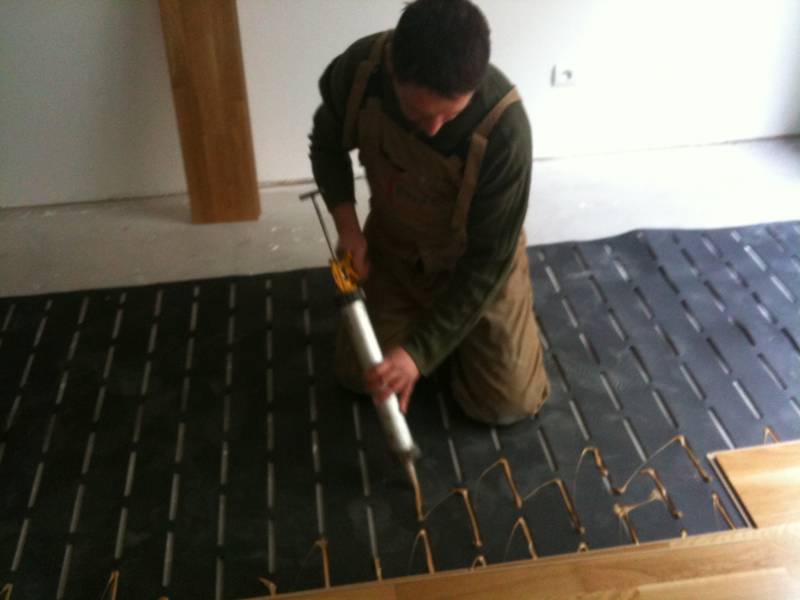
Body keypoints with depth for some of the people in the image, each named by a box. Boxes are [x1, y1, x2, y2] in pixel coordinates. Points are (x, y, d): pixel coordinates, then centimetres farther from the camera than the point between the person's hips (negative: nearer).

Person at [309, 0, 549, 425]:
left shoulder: (503, 127, -37)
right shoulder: (360, 68, -27)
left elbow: (488, 260, -28)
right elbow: (327, 144, -3)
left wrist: (419, 351, -33)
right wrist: (346, 222, -19)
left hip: (476, 258, -2)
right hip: (392, 244, 3)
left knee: (507, 403, 0)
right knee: (357, 374, 5)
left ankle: (451, 318, 26)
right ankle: (421, 309, 29)